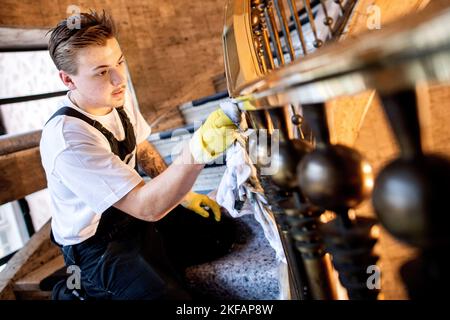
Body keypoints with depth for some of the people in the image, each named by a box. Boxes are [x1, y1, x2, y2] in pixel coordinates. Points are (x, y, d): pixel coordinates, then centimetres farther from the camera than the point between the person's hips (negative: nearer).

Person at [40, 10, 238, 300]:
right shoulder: (67, 139, -32)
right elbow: (147, 207, -37)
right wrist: (198, 149, -52)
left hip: (132, 214, 7)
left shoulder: (119, 98, -8)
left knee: (220, 233, 5)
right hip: (97, 244, -7)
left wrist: (182, 194, 4)